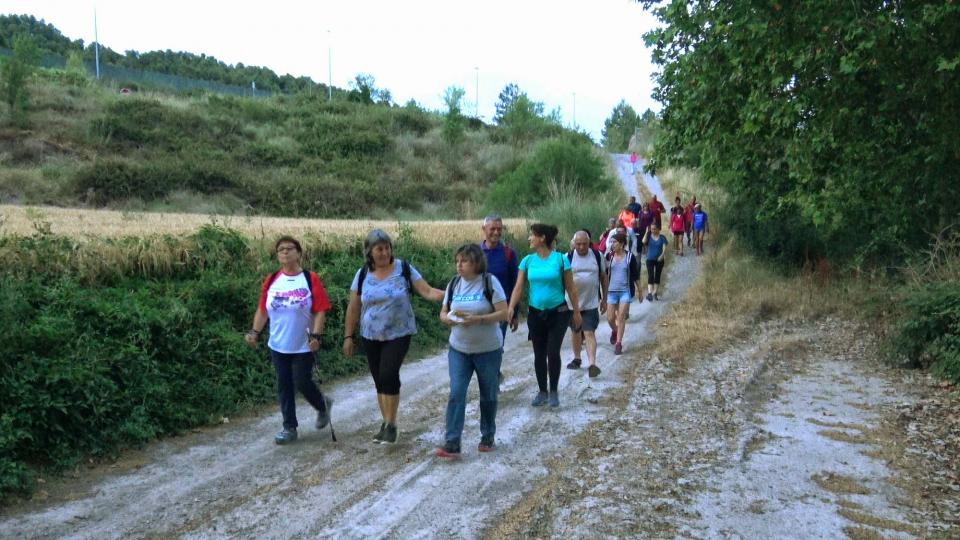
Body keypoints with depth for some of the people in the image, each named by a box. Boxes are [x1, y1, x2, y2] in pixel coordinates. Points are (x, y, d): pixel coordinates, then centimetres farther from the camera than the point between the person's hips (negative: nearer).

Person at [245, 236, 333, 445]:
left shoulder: (310, 279, -8)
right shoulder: (271, 280, 3)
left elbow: (320, 310, -10)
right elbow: (263, 310, 6)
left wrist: (316, 335, -19)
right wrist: (254, 331, -6)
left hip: (303, 346, -4)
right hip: (278, 345, 4)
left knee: (302, 383, 0)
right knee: (283, 386, 8)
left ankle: (323, 405, 30)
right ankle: (289, 427, 19)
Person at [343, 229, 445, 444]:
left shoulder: (404, 269, -6)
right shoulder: (363, 274, 1)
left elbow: (428, 291, -9)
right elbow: (353, 308, 6)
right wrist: (348, 336, 6)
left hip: (398, 334, -3)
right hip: (371, 337, 3)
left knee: (388, 375, -17)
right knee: (379, 381, 9)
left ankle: (392, 424, -2)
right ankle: (386, 423, 26)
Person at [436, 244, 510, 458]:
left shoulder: (489, 282, -12)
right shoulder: (453, 284, 2)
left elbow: (503, 314, -15)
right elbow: (443, 314, 7)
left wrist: (477, 319, -26)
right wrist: (450, 318, -16)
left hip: (488, 350, -3)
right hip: (458, 349, 3)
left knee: (488, 395, 11)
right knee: (456, 393, -6)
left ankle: (488, 436, 29)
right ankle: (452, 442, -4)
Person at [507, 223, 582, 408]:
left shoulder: (560, 259, -7)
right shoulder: (528, 261, 0)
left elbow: (571, 288, -1)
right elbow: (518, 287, -3)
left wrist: (576, 312, 0)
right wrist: (510, 308, -16)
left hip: (558, 313, -3)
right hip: (535, 313, 3)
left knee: (553, 353, -6)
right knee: (539, 354, 9)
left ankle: (554, 392, 13)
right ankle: (542, 391, 24)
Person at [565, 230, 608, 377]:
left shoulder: (597, 256, -1)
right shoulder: (568, 258, -6)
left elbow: (603, 278, 8)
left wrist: (604, 299, 8)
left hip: (591, 303, -1)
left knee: (589, 333, -10)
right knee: (576, 331, 16)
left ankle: (592, 364, -15)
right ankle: (577, 359, 34)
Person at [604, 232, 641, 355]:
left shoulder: (630, 257, -4)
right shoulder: (609, 256, -1)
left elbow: (636, 275, 4)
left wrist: (639, 290, 8)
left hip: (626, 291, -2)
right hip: (611, 291, 2)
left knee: (621, 317, -6)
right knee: (610, 318, 5)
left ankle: (618, 343, 1)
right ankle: (615, 331, 38)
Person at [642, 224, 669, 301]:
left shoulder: (662, 238, 1)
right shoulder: (649, 236, 3)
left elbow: (664, 248, -7)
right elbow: (644, 241, -17)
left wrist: (662, 255, -24)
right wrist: (647, 232, -12)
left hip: (659, 260, 1)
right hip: (650, 259, -1)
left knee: (657, 276, 8)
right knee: (650, 276, -12)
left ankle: (655, 293, 17)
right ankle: (649, 293, -19)